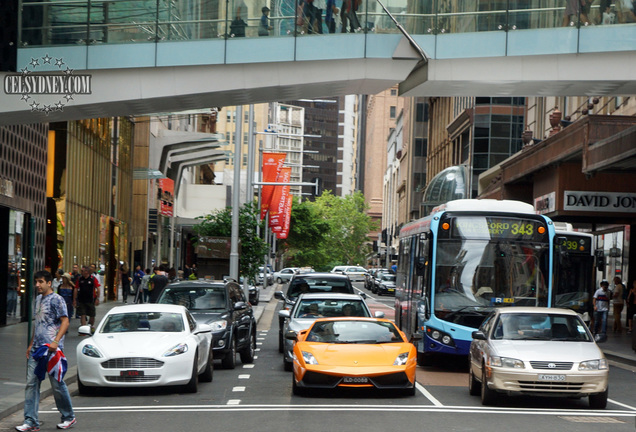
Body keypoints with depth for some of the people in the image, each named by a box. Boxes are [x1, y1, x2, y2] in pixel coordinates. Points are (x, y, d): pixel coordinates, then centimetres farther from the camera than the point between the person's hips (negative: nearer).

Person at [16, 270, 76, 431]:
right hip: (36, 349, 8)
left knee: (57, 384, 0)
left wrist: (55, 342, -23)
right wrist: (31, 344, 21)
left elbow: (65, 321, -13)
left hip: (51, 350, -8)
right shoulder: (38, 299, 17)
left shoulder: (56, 300, -7)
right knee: (31, 384, 1)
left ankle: (69, 418, 14)